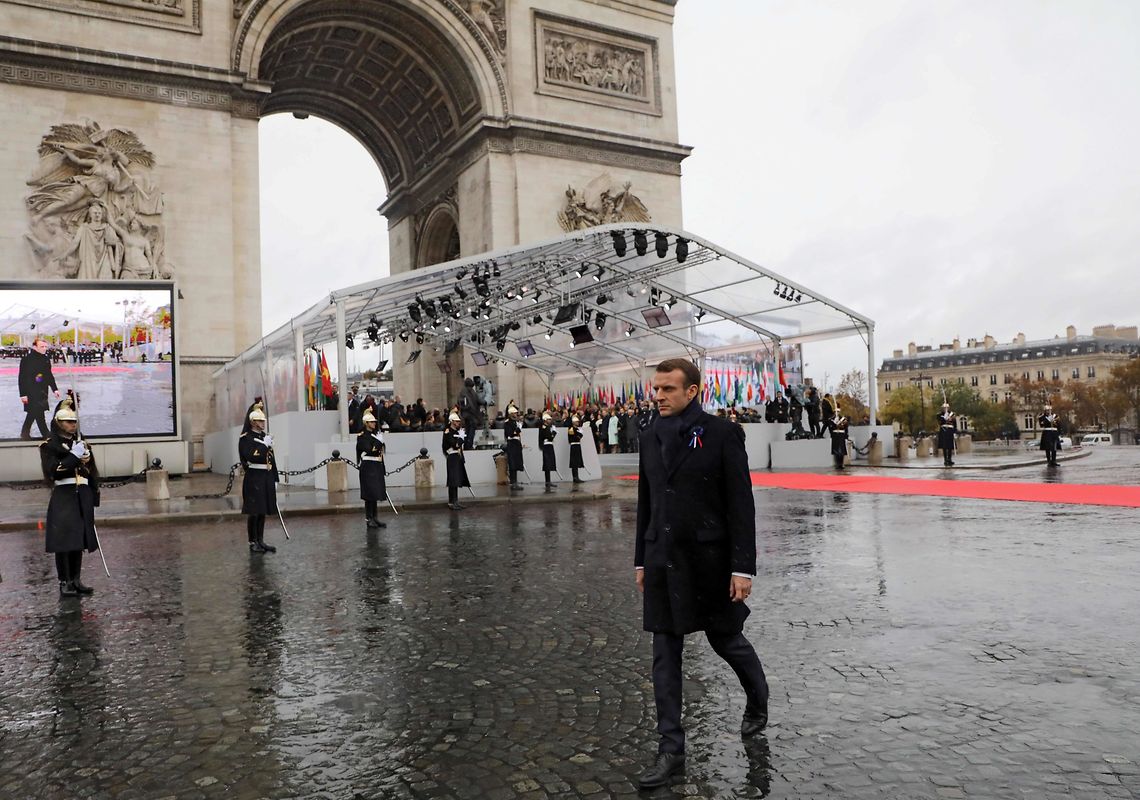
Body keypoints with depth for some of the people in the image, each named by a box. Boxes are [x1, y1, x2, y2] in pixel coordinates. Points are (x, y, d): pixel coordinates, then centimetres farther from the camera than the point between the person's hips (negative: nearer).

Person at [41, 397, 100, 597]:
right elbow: (53, 471, -15)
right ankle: (64, 582, 1)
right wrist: (74, 456, -18)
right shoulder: (49, 445, -1)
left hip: (82, 497, 6)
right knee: (64, 540, -5)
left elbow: (92, 472, 18)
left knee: (80, 539, 8)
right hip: (64, 497, -6)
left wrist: (93, 497, 14)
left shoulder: (81, 443, 16)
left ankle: (76, 580, 16)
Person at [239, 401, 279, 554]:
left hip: (267, 478, 7)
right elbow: (251, 456, -21)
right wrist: (265, 445, -18)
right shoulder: (245, 438, -6)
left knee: (263, 511, 10)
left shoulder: (266, 437, 15)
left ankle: (260, 541, 17)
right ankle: (253, 543, 5)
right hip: (254, 479, -7)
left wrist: (274, 479, 13)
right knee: (253, 511, -2)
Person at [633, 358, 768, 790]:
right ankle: (671, 751, 15)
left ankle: (757, 700, 45)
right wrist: (642, 559, 13)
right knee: (665, 657, 6)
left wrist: (743, 568, -14)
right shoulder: (651, 437, 6)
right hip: (663, 561, 5)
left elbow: (741, 504, -11)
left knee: (727, 640, 14)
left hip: (710, 560, -4)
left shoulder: (722, 433, -10)